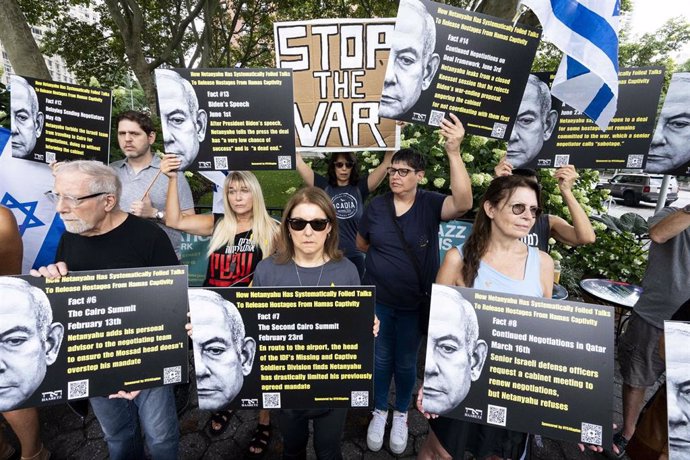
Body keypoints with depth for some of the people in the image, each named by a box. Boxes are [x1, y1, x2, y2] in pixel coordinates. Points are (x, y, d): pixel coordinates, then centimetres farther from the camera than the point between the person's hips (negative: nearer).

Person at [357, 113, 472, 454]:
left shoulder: (431, 204, -12)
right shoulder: (376, 205, -6)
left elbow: (463, 203, -35)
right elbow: (361, 244, 9)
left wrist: (453, 152, -42)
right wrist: (386, 250, 3)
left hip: (413, 303, -1)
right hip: (377, 298, 2)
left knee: (406, 362, 18)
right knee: (380, 359, 18)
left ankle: (401, 414, 44)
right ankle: (380, 412, 43)